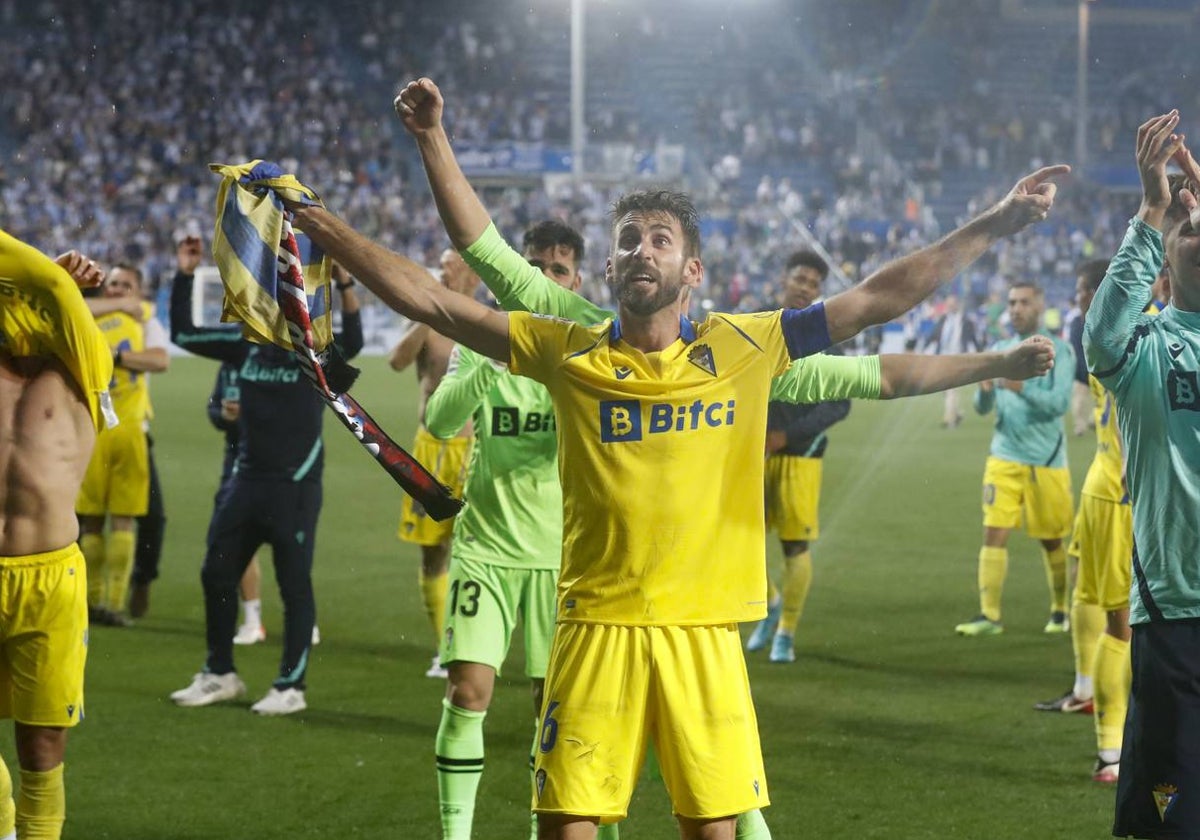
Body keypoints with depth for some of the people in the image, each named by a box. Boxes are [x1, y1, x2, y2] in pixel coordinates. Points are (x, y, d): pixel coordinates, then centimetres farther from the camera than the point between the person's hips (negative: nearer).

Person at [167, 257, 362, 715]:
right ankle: (220, 674, 25)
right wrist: (184, 278, 1)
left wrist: (344, 285, -41)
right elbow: (183, 334, 10)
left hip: (295, 485, -6)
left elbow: (352, 343, -30)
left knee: (294, 585, 0)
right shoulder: (247, 341, 7)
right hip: (247, 478, 6)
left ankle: (291, 686, 8)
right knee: (216, 575, 11)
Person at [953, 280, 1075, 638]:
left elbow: (1059, 402, -15)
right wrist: (985, 389, -17)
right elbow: (982, 407, 5)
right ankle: (989, 615, -9)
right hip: (1004, 456, 3)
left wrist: (1020, 388, -28)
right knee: (994, 532, -8)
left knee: (1051, 539, 8)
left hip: (1046, 459, -3)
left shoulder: (1058, 350, -5)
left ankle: (1061, 610, 25)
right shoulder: (999, 350, 9)